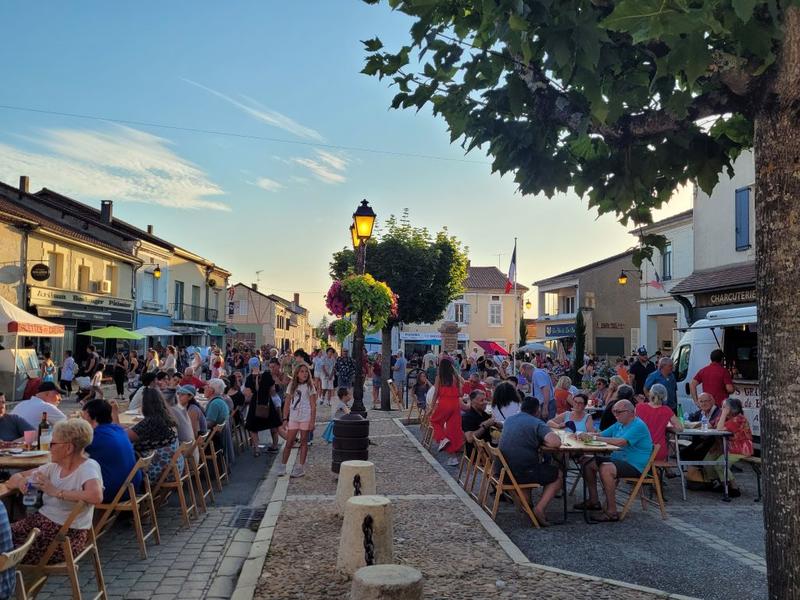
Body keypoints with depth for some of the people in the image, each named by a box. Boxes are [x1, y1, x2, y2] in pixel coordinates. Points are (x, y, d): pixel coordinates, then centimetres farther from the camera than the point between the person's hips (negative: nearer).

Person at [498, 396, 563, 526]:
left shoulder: (509, 420, 12)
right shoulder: (537, 423, -10)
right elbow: (556, 442, -23)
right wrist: (541, 442, -3)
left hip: (504, 470, 7)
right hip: (521, 473, -7)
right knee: (558, 475, 14)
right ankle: (539, 508, -1)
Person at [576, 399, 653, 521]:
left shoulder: (638, 426, -16)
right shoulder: (619, 425, 15)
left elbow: (621, 442, -29)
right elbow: (600, 435, 14)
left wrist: (594, 438, -27)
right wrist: (586, 435, -9)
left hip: (634, 465, -10)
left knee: (605, 469, -33)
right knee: (588, 464, 6)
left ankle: (612, 512, -27)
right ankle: (593, 501, 15)